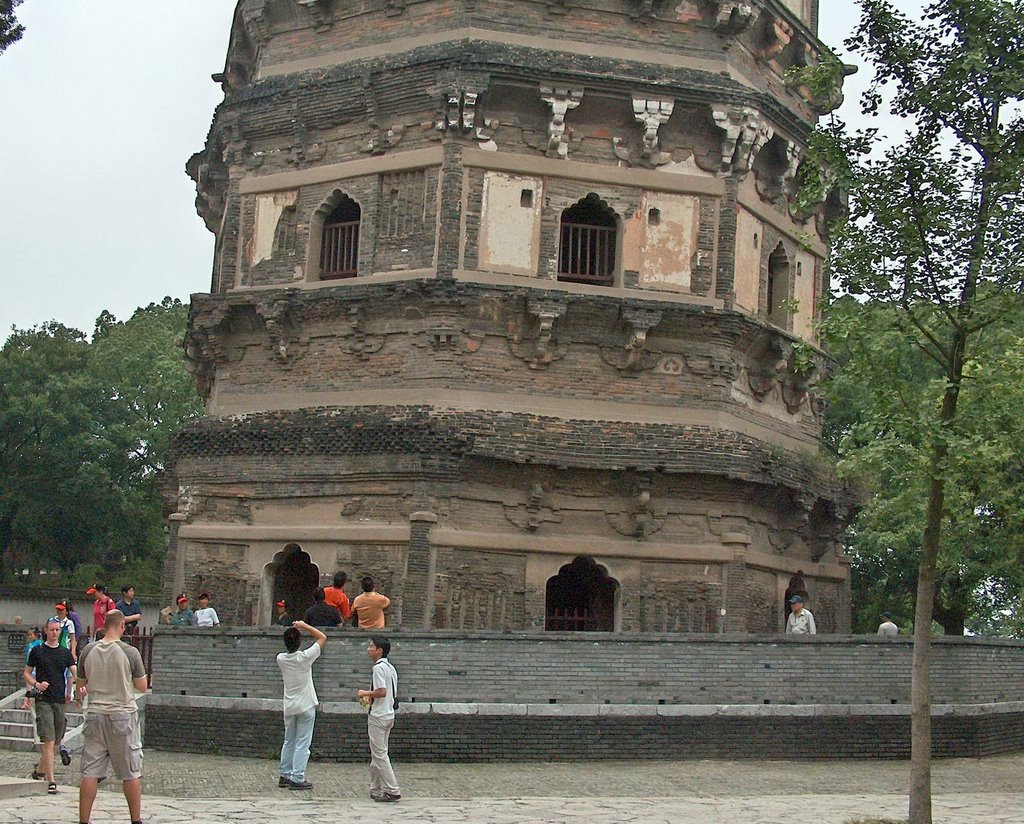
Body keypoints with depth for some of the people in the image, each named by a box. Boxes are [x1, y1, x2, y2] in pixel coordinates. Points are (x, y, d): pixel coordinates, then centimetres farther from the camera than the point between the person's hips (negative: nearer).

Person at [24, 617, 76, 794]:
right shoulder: (37, 651, 3)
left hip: (60, 701, 4)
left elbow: (75, 673, 0)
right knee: (48, 741, -13)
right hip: (43, 700, -4)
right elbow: (26, 673, 8)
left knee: (55, 742, 12)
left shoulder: (65, 652, 10)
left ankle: (39, 771, 32)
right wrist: (36, 684, -12)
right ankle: (51, 781, -14)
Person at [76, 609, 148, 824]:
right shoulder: (130, 653, -9)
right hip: (123, 715, -3)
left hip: (95, 715, 3)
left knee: (90, 773, 5)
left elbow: (81, 685, 12)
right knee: (131, 774, 6)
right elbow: (142, 687, 0)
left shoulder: (88, 651, 1)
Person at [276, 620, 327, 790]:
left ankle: (284, 775, 20)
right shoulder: (305, 657, -18)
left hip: (289, 707, 5)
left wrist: (294, 629, 11)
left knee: (288, 742, 16)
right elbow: (322, 638, -7)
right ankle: (297, 778, -3)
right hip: (306, 706, -5)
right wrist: (304, 626, -4)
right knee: (302, 744, -1)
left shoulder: (281, 658, -6)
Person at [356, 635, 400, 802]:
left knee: (379, 754, -6)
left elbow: (382, 692, -25)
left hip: (378, 716, -10)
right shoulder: (390, 668, 14)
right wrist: (370, 697, 19)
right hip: (389, 714, 10)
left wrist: (365, 693, -10)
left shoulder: (379, 668, -15)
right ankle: (376, 789, 20)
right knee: (378, 753, 15)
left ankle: (392, 791, -7)